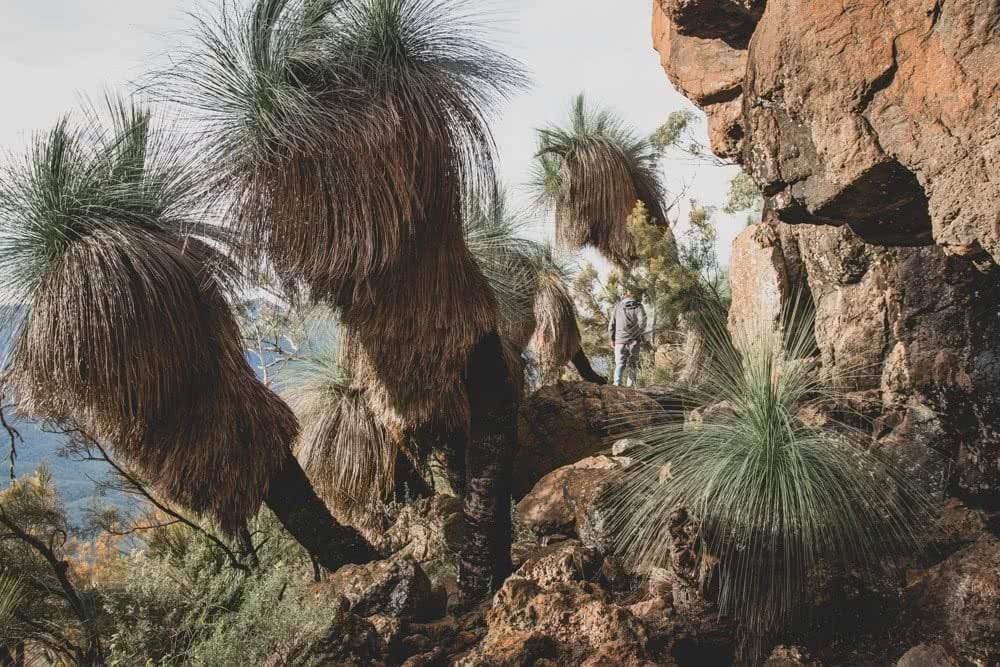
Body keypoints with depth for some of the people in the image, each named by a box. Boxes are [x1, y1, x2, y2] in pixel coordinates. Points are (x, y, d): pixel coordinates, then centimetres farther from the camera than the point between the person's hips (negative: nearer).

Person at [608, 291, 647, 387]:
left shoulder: (618, 306, 11)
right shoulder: (638, 307, 3)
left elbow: (611, 324, 9)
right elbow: (642, 322, -11)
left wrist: (612, 339, 15)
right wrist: (641, 336, 1)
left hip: (620, 340, 1)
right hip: (633, 340, -1)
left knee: (620, 363, 4)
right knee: (633, 363, 9)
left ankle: (617, 382, -17)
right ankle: (631, 384, 2)